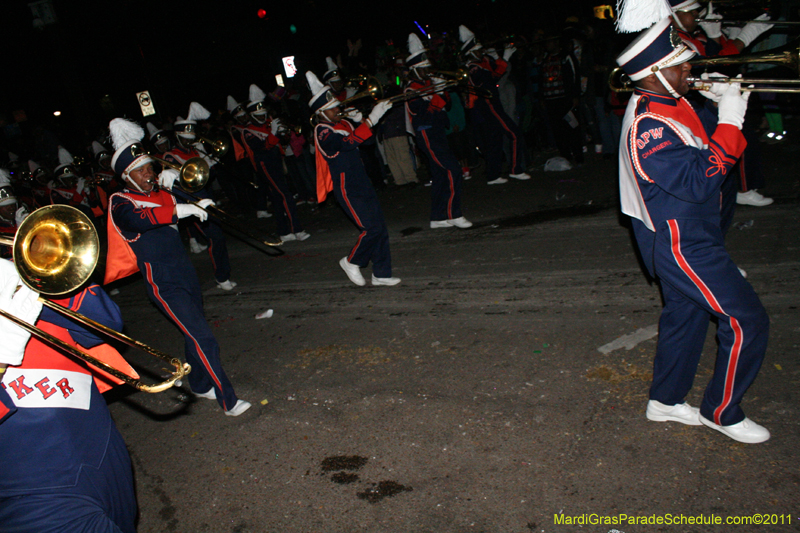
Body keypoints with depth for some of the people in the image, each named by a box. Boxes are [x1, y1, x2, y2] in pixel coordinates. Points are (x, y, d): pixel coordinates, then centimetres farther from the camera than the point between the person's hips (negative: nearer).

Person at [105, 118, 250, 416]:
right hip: (163, 284, -7)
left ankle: (200, 385, 39)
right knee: (202, 338, -13)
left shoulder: (160, 196, 13)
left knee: (195, 334, 19)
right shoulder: (120, 202, -8)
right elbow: (137, 219, -30)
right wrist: (179, 210, -38)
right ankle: (228, 401, -8)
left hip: (186, 273, 8)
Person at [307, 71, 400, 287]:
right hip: (347, 190, -8)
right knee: (371, 228, -11)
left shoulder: (343, 123, 11)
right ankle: (351, 262, 14)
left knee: (380, 229, 5)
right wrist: (371, 119, -33)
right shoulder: (322, 133, -14)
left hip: (362, 184, 8)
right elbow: (348, 143, -30)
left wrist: (359, 121, 2)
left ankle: (381, 274, 15)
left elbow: (363, 140, 20)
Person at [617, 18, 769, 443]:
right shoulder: (648, 126, -26)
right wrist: (730, 122, -25)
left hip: (683, 236, 10)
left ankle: (665, 401, 36)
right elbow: (699, 182, -30)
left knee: (685, 312, 20)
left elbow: (703, 136, 16)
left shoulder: (669, 104, 5)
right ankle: (721, 412, 16)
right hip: (681, 244, -10)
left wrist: (724, 106, -3)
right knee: (747, 321, -2)